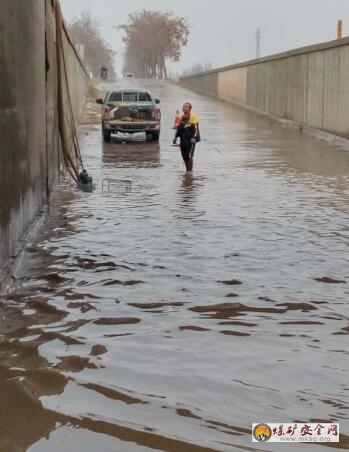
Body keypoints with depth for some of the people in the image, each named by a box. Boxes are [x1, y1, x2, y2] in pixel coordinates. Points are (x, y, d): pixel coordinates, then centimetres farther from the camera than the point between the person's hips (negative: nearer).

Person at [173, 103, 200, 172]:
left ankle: (190, 170, -6)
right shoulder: (182, 117, 15)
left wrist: (194, 138, -22)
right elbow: (179, 128, 24)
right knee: (184, 156, 8)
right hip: (183, 140, 7)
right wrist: (176, 136, 17)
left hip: (190, 140, -7)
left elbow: (196, 129, -12)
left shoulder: (193, 117, -7)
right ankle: (187, 170, 18)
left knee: (189, 156, -9)